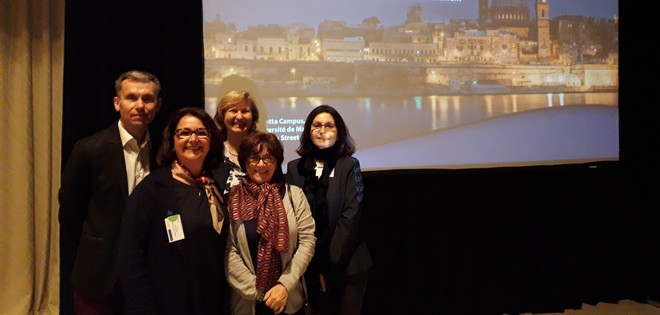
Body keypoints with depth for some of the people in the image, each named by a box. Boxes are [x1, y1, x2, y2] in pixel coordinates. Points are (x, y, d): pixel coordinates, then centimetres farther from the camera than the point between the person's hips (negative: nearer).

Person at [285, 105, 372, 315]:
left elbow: (351, 215, -9)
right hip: (310, 265, 2)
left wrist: (331, 264, -13)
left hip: (346, 263, -1)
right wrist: (315, 266, -5)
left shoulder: (349, 165, -2)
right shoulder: (295, 168, 4)